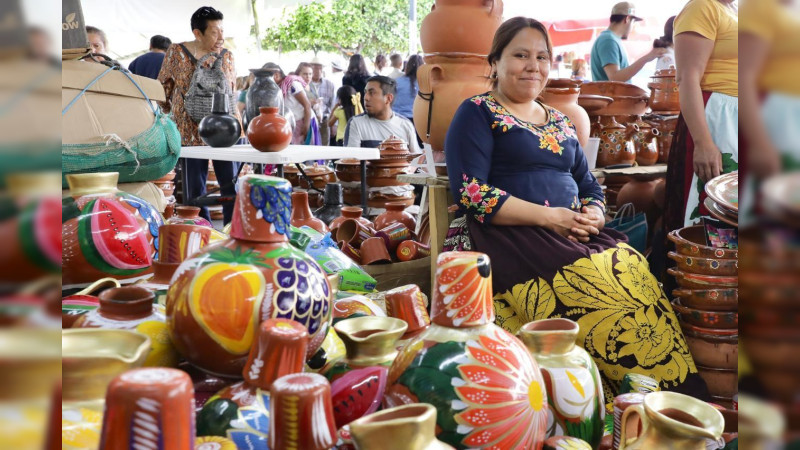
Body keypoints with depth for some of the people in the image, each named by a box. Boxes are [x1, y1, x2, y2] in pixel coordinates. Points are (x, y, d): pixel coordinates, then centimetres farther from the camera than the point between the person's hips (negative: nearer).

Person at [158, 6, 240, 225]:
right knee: (195, 190, 4)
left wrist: (235, 119, 5)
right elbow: (163, 89, 8)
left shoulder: (227, 56, 6)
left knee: (232, 186, 1)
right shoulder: (177, 52, -2)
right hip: (191, 133, -2)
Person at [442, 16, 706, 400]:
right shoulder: (478, 113, 3)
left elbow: (590, 185, 23)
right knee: (599, 294, -29)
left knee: (633, 269, -22)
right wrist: (548, 216, -14)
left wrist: (593, 214, -2)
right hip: (508, 238, -6)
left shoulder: (560, 122, 23)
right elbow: (470, 190, -10)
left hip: (575, 238, 6)